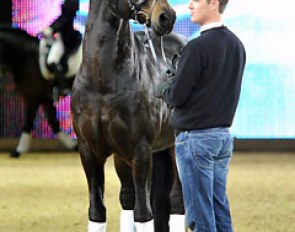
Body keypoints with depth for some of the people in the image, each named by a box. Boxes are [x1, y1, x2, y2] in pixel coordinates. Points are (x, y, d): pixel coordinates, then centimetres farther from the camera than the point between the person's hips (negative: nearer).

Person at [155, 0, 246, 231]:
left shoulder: (198, 47, -18)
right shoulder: (237, 45, 8)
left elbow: (176, 97, -16)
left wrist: (162, 89, 6)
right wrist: (176, 83, 14)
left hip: (196, 137, -8)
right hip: (225, 135, 8)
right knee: (220, 211, 12)